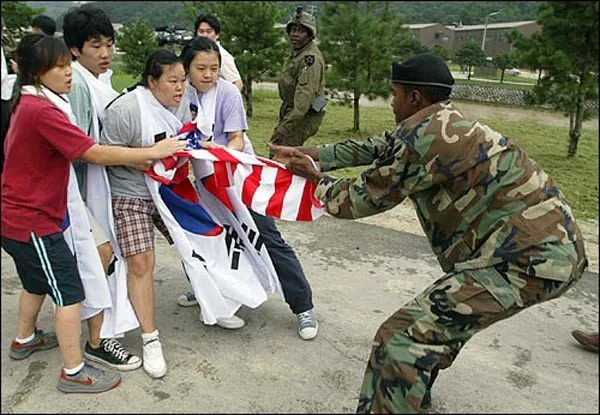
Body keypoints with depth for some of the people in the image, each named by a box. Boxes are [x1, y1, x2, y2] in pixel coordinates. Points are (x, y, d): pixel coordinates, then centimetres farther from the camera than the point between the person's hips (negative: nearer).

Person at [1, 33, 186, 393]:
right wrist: (152, 152, -19)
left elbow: (81, 150, 10)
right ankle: (75, 373, 9)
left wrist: (134, 159, 3)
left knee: (38, 281, 27)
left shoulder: (30, 104, 9)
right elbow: (95, 154, -24)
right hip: (34, 221, -10)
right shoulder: (43, 112, -23)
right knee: (69, 292, -2)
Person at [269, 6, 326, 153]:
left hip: (302, 116, -11)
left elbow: (305, 94, -29)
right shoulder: (297, 52, 17)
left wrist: (286, 125, -35)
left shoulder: (310, 57, -18)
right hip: (290, 110, 11)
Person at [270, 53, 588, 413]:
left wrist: (316, 179, 14)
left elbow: (363, 199, -4)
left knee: (404, 337, -13)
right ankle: (418, 383, 52)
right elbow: (372, 149, 19)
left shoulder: (420, 137, -15)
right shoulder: (443, 122, 13)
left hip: (527, 258, -11)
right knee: (448, 312, 31)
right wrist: (307, 153, 25)